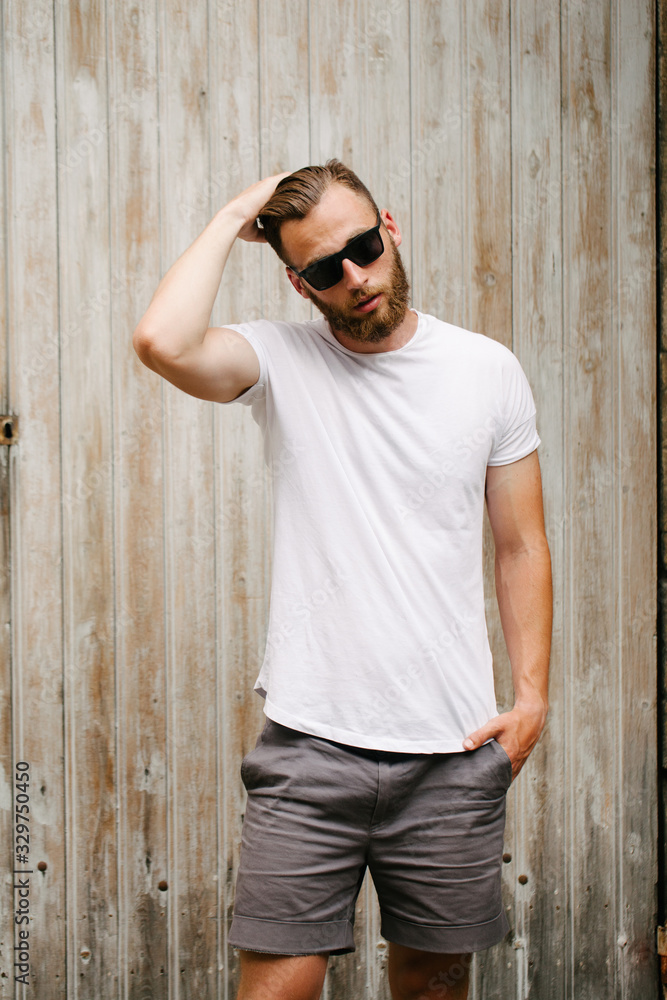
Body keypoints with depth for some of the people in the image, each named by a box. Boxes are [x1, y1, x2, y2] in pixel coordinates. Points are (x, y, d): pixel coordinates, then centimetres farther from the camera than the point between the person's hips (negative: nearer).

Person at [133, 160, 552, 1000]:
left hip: (453, 750, 2)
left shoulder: (488, 371, 4)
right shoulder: (281, 362, -1)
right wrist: (232, 220, -9)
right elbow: (163, 343, -22)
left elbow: (521, 547, 8)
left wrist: (531, 694, -1)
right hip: (310, 743, -1)